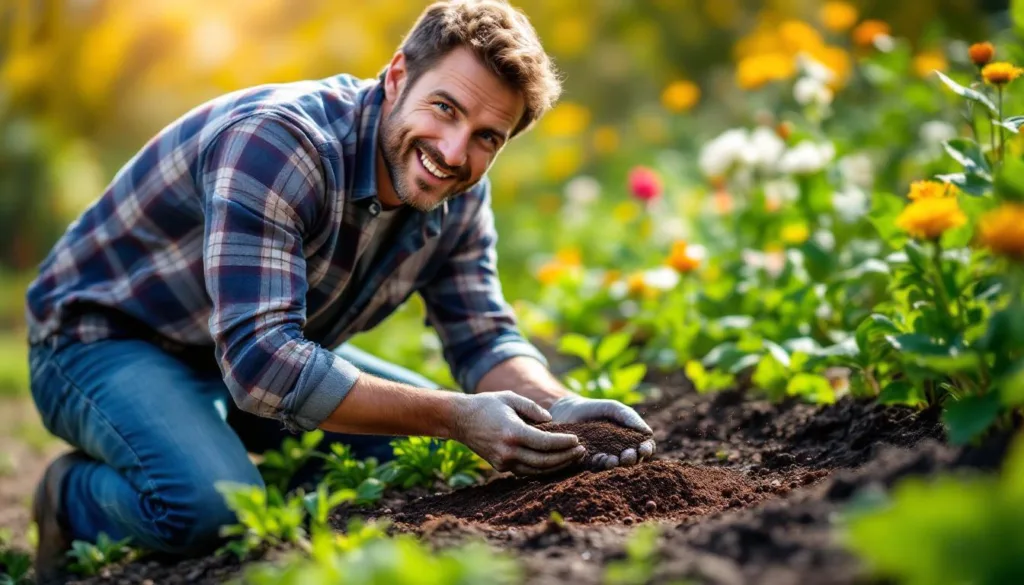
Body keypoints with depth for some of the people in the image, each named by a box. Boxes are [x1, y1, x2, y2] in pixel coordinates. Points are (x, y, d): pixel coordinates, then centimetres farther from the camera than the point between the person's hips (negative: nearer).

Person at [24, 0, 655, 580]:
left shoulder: (458, 194, -9)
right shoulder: (278, 142, -33)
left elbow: (485, 341, -2)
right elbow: (260, 362, -39)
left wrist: (557, 406, -25)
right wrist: (455, 418, -40)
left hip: (262, 347, 8)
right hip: (103, 342, -7)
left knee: (435, 449, 2)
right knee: (212, 509, -33)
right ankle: (75, 496, -1)